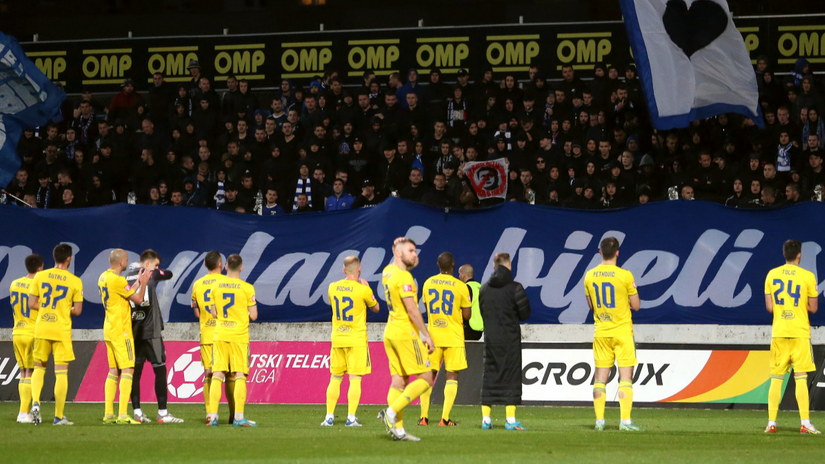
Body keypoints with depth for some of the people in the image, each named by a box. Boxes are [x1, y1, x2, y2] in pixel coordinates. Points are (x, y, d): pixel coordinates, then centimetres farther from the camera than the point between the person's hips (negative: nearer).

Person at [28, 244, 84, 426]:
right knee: (61, 373, 3)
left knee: (39, 367, 18)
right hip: (62, 331, -2)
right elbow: (77, 310, -5)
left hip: (41, 329, 2)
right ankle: (59, 416, 5)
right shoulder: (75, 281, -5)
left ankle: (35, 402, -4)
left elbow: (31, 304, 1)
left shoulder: (40, 277, 1)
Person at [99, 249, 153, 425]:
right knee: (127, 369, -9)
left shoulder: (103, 277, 12)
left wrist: (138, 282, 20)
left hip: (109, 329, 9)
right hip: (121, 331, -9)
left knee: (113, 371, 12)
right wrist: (143, 283, 4)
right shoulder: (118, 280, -16)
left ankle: (108, 414, 11)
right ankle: (123, 415, -16)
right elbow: (138, 299, -10)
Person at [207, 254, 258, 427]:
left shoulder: (216, 286, 3)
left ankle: (213, 416, 0)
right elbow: (253, 316, -6)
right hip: (239, 335, -3)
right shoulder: (247, 288, -7)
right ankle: (239, 417, -7)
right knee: (240, 375, -2)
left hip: (220, 335, 3)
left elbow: (214, 312, 9)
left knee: (217, 374, 4)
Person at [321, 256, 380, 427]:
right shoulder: (363, 289, -10)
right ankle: (351, 418, -8)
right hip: (357, 339, -4)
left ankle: (329, 417, 10)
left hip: (337, 339, 4)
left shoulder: (333, 287, 2)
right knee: (355, 379, -2)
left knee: (335, 378, 11)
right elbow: (375, 308, 7)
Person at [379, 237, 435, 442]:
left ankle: (398, 430, 3)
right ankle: (391, 412, -13)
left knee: (399, 380, 7)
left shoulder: (387, 272, 11)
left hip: (390, 332, 9)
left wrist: (411, 264, 18)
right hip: (406, 332, -9)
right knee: (425, 378, -5)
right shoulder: (404, 277, -15)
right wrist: (427, 336, -15)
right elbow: (412, 310, -19)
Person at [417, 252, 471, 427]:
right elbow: (466, 315, -5)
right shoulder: (460, 286, -8)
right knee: (452, 376, 1)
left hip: (433, 335, 3)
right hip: (454, 338, -3)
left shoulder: (428, 283, 3)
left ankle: (424, 417, 4)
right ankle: (445, 418, -7)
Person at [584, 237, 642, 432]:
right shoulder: (625, 275, -11)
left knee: (600, 377, 8)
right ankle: (625, 421, -8)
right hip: (622, 331, -4)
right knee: (625, 375, -2)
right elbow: (636, 306, -4)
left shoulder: (589, 276, 2)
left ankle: (599, 420, 6)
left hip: (601, 333, 4)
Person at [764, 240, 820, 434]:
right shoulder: (807, 276, -4)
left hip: (779, 333, 2)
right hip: (800, 332, -2)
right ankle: (805, 423, -7)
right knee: (801, 378, -2)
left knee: (776, 378, 6)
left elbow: (769, 307, 2)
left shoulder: (772, 275, 3)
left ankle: (771, 422, 4)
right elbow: (813, 308, -1)